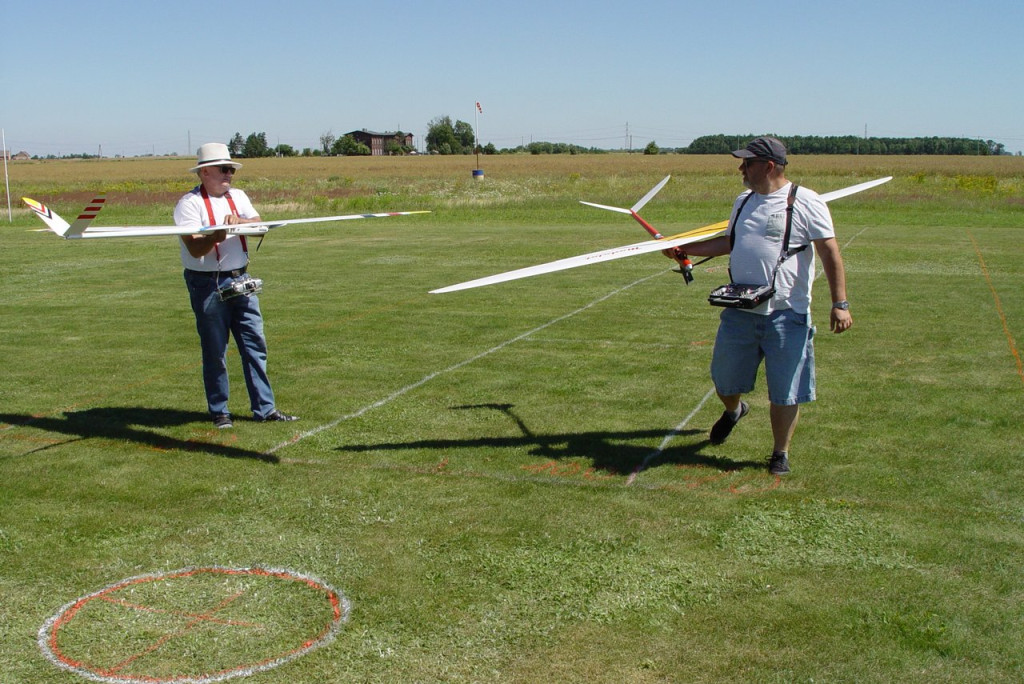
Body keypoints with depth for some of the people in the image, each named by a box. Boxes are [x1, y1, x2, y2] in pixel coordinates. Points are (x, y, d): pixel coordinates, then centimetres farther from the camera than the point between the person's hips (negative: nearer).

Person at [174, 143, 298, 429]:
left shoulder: (238, 197, 13)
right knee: (215, 350, 3)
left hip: (240, 281, 6)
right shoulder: (190, 203, -7)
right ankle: (219, 412, 15)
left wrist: (240, 222, -21)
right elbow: (195, 248, -17)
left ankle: (265, 408, 11)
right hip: (207, 284, -6)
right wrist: (217, 235, -34)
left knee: (255, 344, 5)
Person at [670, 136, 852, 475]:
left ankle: (780, 453, 20)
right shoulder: (744, 201, 12)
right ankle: (733, 410, 49)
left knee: (784, 391, 2)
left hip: (786, 315, -6)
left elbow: (830, 253, -10)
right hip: (740, 312, 6)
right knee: (724, 379, 16)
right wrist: (685, 249, 23)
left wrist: (840, 303, -15)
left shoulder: (806, 203, -8)